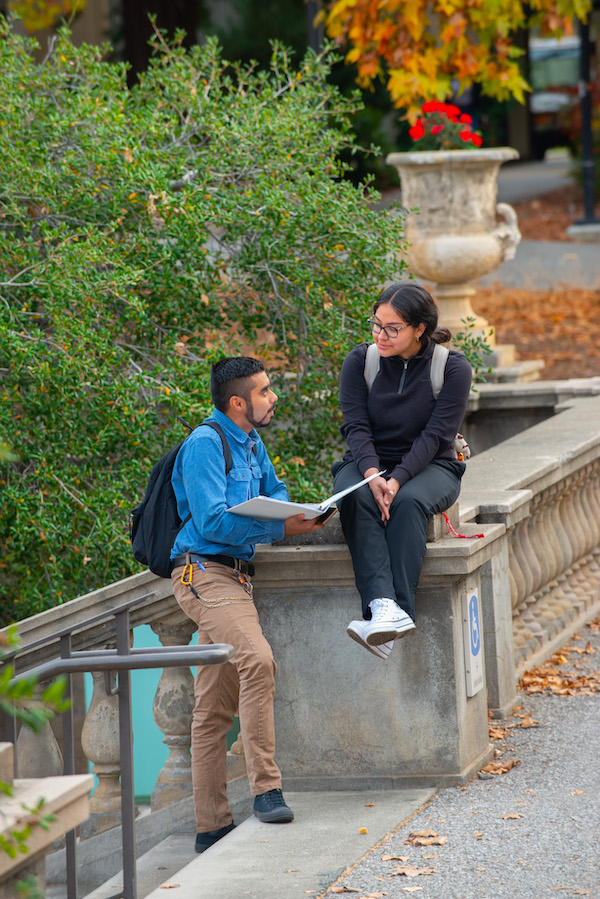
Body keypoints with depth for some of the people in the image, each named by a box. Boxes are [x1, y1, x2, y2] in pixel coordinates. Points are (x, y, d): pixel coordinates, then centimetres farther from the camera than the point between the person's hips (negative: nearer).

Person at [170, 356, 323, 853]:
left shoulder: (252, 443, 16)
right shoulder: (205, 444, -12)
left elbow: (274, 491, 30)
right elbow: (212, 521, -20)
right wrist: (280, 527, -23)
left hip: (235, 576, 10)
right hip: (205, 571, -10)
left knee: (216, 707, 9)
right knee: (257, 659, -29)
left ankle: (213, 826, 11)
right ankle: (266, 789, -27)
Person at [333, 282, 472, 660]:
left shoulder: (453, 368, -7)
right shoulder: (360, 361, -1)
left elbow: (435, 435, -14)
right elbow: (356, 426, -8)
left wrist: (397, 480, -28)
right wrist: (373, 475, -27)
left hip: (429, 466, -2)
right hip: (369, 462, 2)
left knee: (409, 501, -36)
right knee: (355, 498, -33)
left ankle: (400, 608, -47)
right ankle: (384, 606, -50)